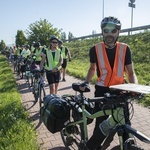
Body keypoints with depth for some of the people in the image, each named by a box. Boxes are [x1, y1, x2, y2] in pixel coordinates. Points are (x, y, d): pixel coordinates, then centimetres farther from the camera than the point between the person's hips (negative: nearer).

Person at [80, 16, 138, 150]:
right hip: (102, 91, -1)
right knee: (101, 124, -2)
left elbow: (131, 73, 2)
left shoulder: (125, 49, -4)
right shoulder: (95, 50, -5)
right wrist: (86, 82, -1)